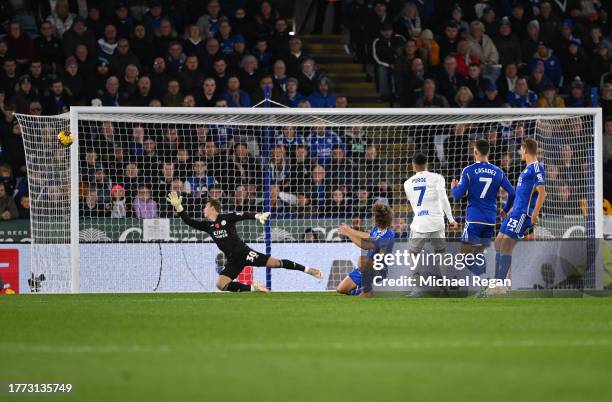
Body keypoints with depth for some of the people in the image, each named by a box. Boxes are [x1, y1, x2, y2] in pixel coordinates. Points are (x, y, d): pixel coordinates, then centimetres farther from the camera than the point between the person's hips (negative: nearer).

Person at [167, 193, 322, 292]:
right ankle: (253, 288, -3)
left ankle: (307, 270, -2)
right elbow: (189, 222, 7)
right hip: (233, 260, 5)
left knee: (276, 263, -13)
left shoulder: (227, 218, -5)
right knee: (220, 284, -13)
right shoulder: (207, 225, 9)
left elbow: (244, 215, -15)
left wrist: (257, 216, -35)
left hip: (243, 252, -5)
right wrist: (178, 207, -4)